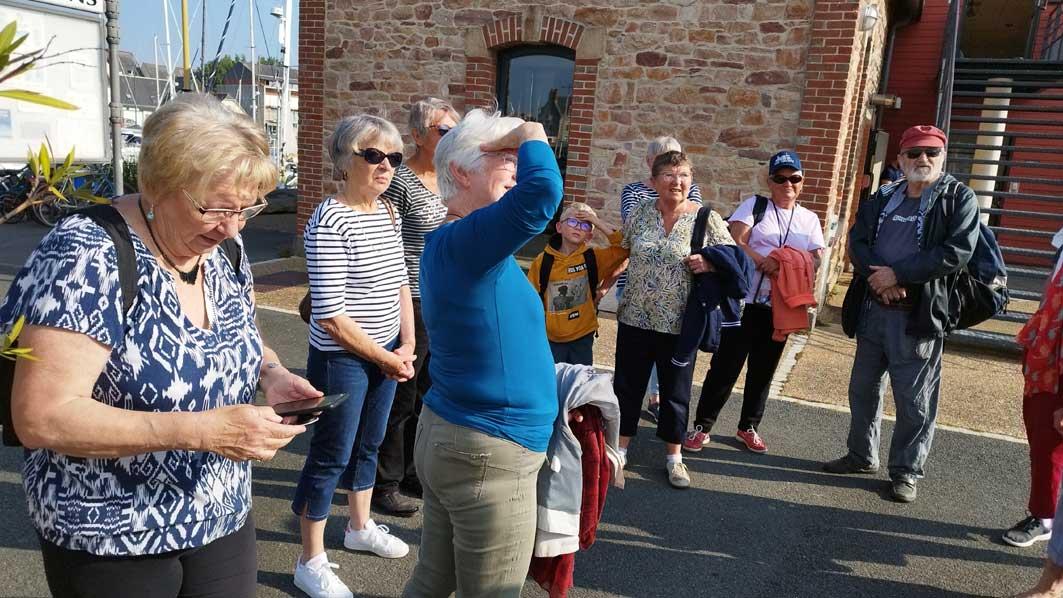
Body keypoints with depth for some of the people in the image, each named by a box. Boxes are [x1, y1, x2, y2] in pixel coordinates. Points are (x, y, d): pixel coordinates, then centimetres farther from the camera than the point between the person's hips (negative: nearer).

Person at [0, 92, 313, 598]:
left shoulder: (224, 250, -2)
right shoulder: (86, 256, -22)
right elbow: (41, 418, -25)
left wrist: (271, 374, -9)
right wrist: (201, 429, -31)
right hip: (110, 543, -5)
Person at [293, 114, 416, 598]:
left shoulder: (388, 214, 4)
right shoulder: (329, 223, -20)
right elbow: (330, 315, -22)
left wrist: (407, 347, 1)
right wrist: (385, 358, -14)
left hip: (386, 354, 7)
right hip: (342, 358, -7)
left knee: (368, 445, 22)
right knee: (330, 457, 5)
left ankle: (360, 528, 44)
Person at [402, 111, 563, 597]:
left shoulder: (445, 243, 9)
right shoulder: (465, 241, -22)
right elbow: (542, 189, -37)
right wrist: (531, 136, -20)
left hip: (450, 440, 10)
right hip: (488, 454, -9)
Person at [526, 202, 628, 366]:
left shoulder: (593, 258, -4)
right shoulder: (543, 261, -6)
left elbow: (623, 247, -13)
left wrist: (599, 224, -14)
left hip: (583, 338, 1)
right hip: (552, 340, -1)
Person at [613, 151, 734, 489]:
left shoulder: (706, 219, -5)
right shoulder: (639, 214, 1)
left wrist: (709, 264, -18)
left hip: (679, 323, -2)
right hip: (635, 318, 2)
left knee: (676, 391, 12)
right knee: (627, 385, 11)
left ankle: (674, 456, 29)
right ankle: (620, 447, 29)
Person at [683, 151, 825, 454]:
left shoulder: (810, 219, 11)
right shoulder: (754, 205, 1)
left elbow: (817, 260, 5)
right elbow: (736, 243, -10)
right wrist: (765, 262, -23)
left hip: (781, 307, 4)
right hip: (744, 301, -4)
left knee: (763, 369, 13)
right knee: (726, 365, -2)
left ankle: (749, 426, 29)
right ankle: (702, 426, 9)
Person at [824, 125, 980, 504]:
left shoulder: (960, 198, -2)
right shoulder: (883, 198, 12)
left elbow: (956, 252, -14)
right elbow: (857, 239, 3)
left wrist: (897, 273, -17)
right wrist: (878, 277, -15)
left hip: (919, 315, -5)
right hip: (873, 308, 5)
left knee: (914, 401, 2)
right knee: (863, 387, 15)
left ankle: (906, 471, 17)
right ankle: (862, 456, 32)